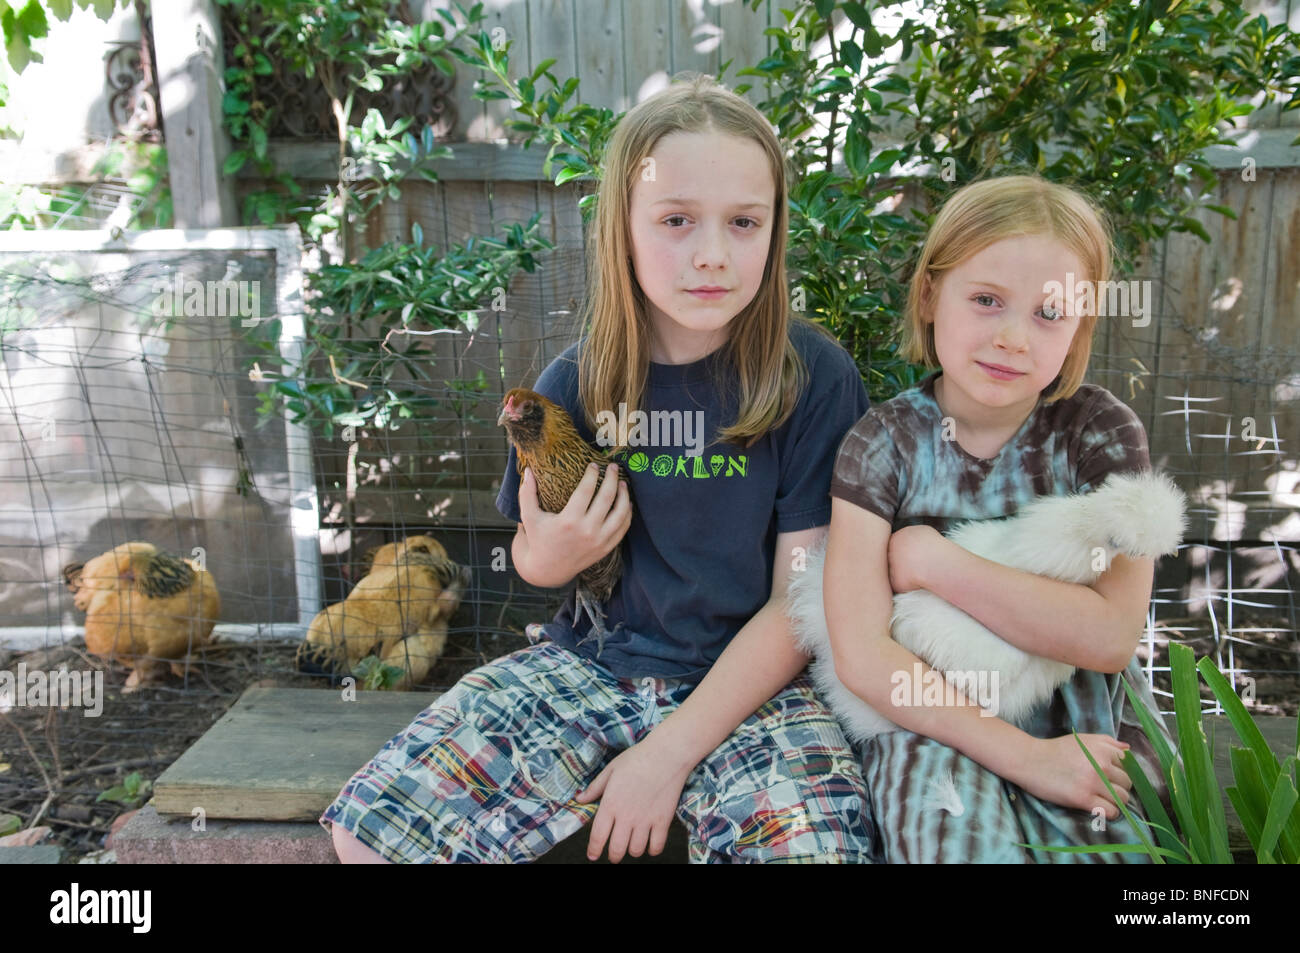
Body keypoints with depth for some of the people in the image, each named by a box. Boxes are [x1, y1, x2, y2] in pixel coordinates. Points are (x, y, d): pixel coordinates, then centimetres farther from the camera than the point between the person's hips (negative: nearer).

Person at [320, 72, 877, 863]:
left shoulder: (815, 378, -12)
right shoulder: (574, 385, -4)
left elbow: (803, 600, -12)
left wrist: (669, 753, -16)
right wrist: (549, 553, -13)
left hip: (748, 681, -2)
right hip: (589, 661, 3)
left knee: (817, 843, -31)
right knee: (371, 829, -8)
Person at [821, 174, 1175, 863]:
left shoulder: (1101, 431, -4)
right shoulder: (884, 443, -8)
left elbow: (1111, 636, -15)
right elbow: (862, 657, -15)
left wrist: (931, 560, -17)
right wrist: (1022, 756, -20)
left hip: (1086, 724, 3)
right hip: (934, 719, -2)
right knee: (961, 837, -30)